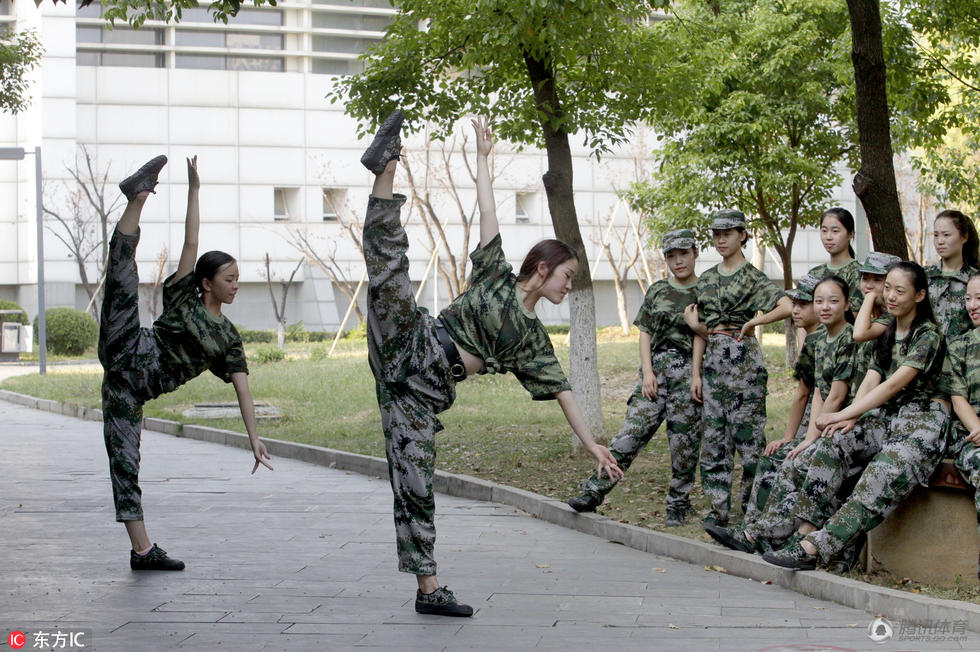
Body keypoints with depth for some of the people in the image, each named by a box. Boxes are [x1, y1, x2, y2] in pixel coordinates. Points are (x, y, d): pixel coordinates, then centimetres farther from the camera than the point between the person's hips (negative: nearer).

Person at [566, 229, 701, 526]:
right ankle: (593, 492, -6)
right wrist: (647, 371, -2)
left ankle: (678, 504, 15)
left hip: (690, 371, -2)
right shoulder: (657, 291, 12)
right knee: (631, 432, -5)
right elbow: (645, 333, 9)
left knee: (685, 442, 0)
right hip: (657, 369, 2)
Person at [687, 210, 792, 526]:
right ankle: (718, 508, 11)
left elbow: (787, 307, -19)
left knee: (747, 432, -4)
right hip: (714, 360, 6)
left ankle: (751, 508, 5)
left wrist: (752, 322, -16)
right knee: (713, 435, 5)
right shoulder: (706, 279, 14)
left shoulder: (753, 278, -3)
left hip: (744, 358, -6)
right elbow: (700, 329, 14)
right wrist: (696, 373, 9)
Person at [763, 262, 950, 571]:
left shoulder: (928, 336, -8)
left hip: (925, 420, -7)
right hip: (889, 417, 7)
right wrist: (850, 418, -15)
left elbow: (894, 385, -17)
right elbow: (870, 381, 5)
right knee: (833, 442, -19)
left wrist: (843, 414, -20)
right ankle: (806, 531, -26)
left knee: (882, 478, -31)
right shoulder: (887, 335, 16)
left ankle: (813, 548, -39)